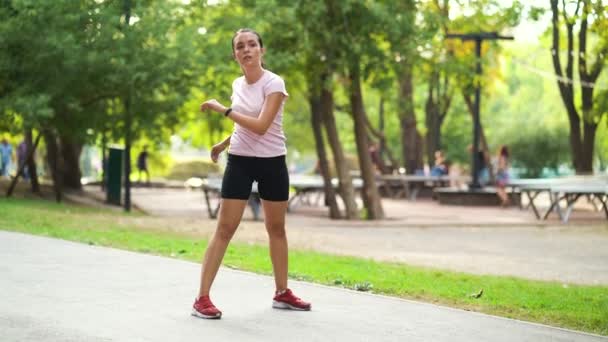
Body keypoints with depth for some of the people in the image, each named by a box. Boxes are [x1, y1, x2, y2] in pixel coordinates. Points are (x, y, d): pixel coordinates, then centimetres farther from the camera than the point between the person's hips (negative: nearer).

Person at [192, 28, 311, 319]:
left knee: (276, 229, 10)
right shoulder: (237, 85, 5)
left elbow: (261, 126, -24)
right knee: (224, 229, -5)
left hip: (272, 163, -2)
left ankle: (282, 293, 25)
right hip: (240, 161, 3)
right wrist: (223, 144, 21)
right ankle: (202, 298, -6)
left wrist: (223, 110, -21)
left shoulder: (273, 83, -12)